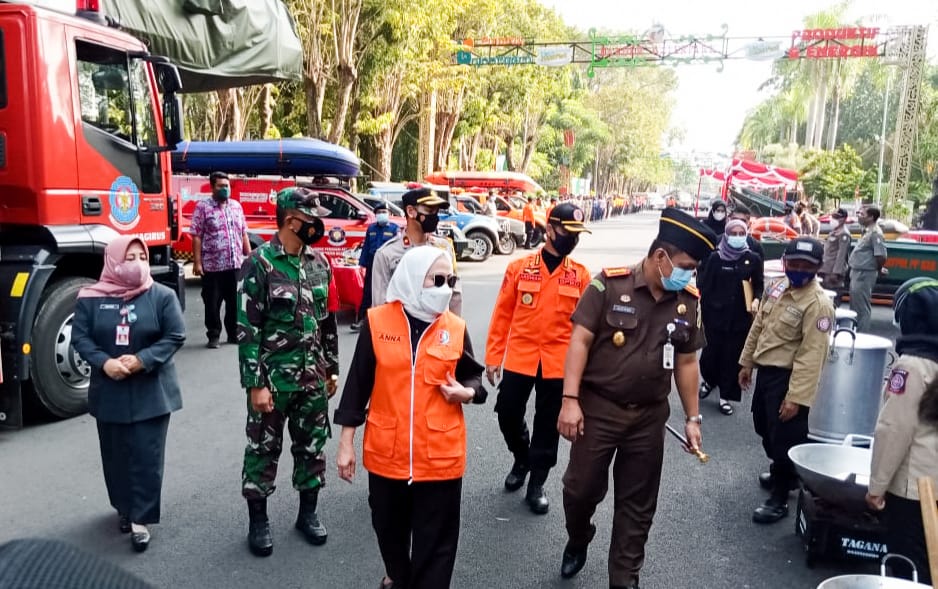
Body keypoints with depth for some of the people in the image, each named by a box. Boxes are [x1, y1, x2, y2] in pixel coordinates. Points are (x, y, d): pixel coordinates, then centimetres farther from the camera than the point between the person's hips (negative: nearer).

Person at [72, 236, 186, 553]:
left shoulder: (162, 295, -5)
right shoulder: (91, 297, -1)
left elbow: (175, 336, -8)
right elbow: (80, 337, -1)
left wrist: (142, 360, -20)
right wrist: (104, 363, -18)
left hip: (151, 392, -2)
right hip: (109, 392, 2)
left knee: (147, 456, -1)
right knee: (116, 454, 15)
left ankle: (141, 519, 10)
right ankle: (124, 507, 36)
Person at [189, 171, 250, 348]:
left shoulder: (236, 206, 12)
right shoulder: (203, 207, -3)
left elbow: (244, 234, 15)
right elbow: (196, 236, -7)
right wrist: (197, 262, -12)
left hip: (236, 264, 4)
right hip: (212, 265, -4)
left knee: (235, 301, 10)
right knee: (212, 303, 4)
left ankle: (234, 334, 22)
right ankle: (213, 336, 15)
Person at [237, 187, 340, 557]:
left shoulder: (319, 262, 5)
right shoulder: (260, 264, -12)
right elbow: (247, 329, -13)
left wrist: (331, 368, 12)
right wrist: (255, 383, -15)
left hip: (312, 376, 5)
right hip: (273, 377, -5)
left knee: (312, 445, 14)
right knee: (263, 448, 8)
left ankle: (308, 512, 31)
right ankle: (258, 521, 25)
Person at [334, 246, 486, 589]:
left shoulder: (456, 328, -2)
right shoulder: (377, 322, -5)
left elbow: (473, 375, 12)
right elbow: (358, 383, -1)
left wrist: (467, 392, -11)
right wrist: (346, 442, 1)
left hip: (440, 455, 0)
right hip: (386, 451, 1)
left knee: (436, 540, 7)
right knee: (389, 529, 22)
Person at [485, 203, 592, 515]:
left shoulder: (582, 275, -1)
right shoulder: (519, 267, -3)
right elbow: (502, 314, 1)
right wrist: (493, 356, 0)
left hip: (559, 364, 0)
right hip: (518, 358, 0)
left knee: (548, 426, 9)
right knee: (508, 414, 8)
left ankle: (537, 484, 26)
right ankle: (522, 459, 37)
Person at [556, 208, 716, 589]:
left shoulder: (687, 301, 2)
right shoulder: (610, 285, -12)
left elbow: (686, 362, 10)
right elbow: (580, 341, -12)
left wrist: (692, 418, 10)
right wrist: (570, 400, -18)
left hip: (650, 416, 4)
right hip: (598, 408, -3)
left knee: (637, 505, 12)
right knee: (581, 489, 8)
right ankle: (578, 541, 40)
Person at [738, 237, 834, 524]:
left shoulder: (818, 304, -21)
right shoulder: (777, 287, 4)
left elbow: (811, 355, -23)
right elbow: (758, 327, 14)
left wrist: (796, 397, -25)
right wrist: (746, 362, 17)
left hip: (788, 377, -8)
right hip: (765, 370, 9)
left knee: (785, 436, 3)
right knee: (765, 428, 23)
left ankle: (779, 498, 19)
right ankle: (784, 473, 47)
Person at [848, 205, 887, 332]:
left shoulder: (875, 233, -16)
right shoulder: (867, 231, 14)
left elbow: (881, 256, -22)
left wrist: (878, 270, -8)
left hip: (864, 275, -10)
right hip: (857, 273, 10)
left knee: (862, 308, -5)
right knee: (855, 306, 18)